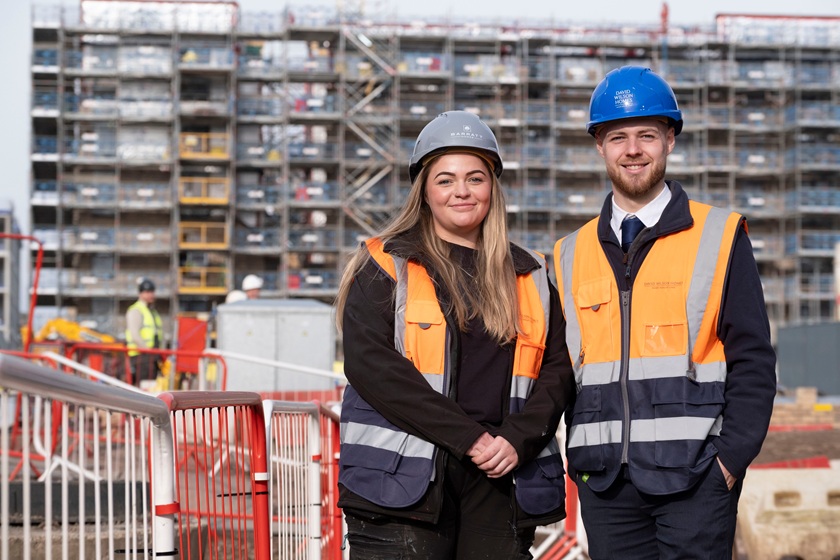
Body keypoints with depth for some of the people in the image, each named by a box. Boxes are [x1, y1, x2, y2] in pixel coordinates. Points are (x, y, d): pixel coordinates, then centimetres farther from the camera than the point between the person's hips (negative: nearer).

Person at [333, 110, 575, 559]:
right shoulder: (385, 266, 4)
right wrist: (468, 437, -14)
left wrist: (518, 439, -8)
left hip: (500, 478, 4)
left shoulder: (529, 276, 17)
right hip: (405, 480, -3)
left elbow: (557, 367, 12)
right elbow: (371, 363, -9)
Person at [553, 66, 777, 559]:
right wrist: (577, 459, 5)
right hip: (605, 481, 3)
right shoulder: (573, 255, 13)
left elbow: (753, 360, 0)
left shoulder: (719, 238, 3)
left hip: (695, 477, -3)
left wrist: (733, 454, -9)